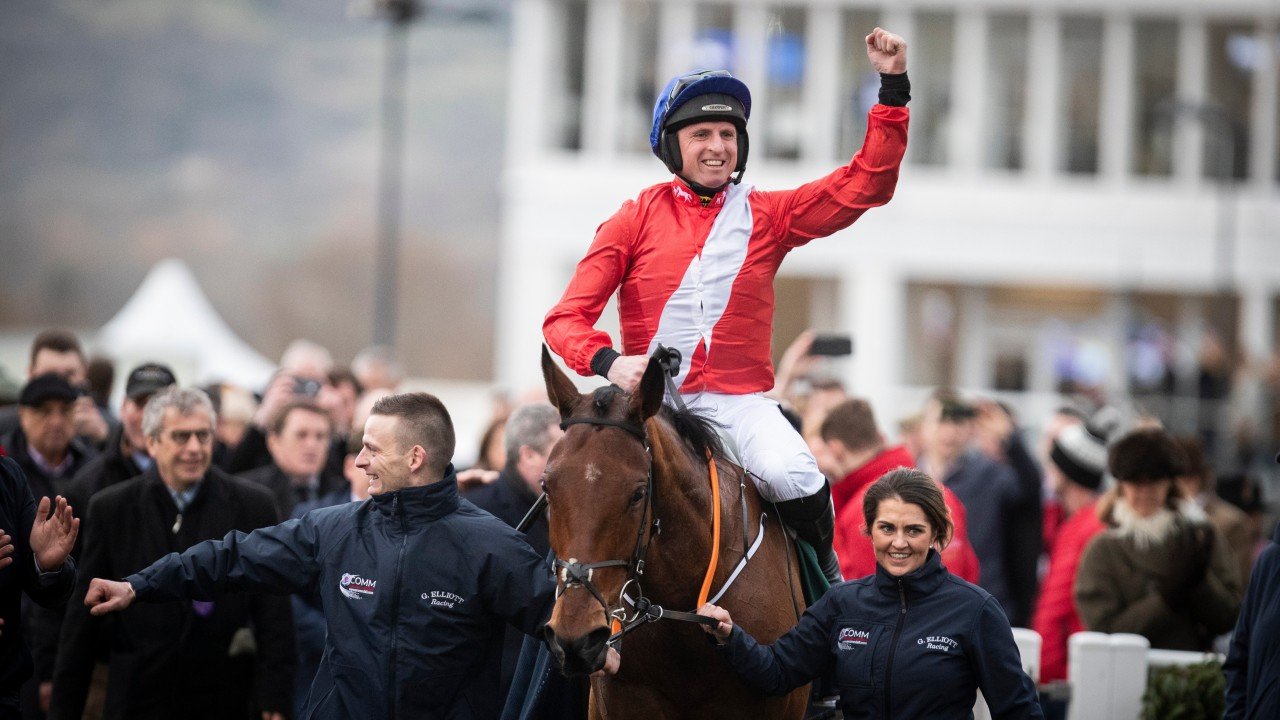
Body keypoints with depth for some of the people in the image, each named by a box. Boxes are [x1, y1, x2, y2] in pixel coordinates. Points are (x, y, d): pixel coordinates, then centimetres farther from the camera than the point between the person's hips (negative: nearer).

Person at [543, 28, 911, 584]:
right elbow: (566, 318, 0)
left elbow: (866, 184, 4)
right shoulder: (636, 220, 5)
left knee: (792, 477, -28)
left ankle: (824, 574, 1)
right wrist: (607, 361, -22)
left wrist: (893, 87, -5)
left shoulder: (767, 217, 9)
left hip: (741, 402, 0)